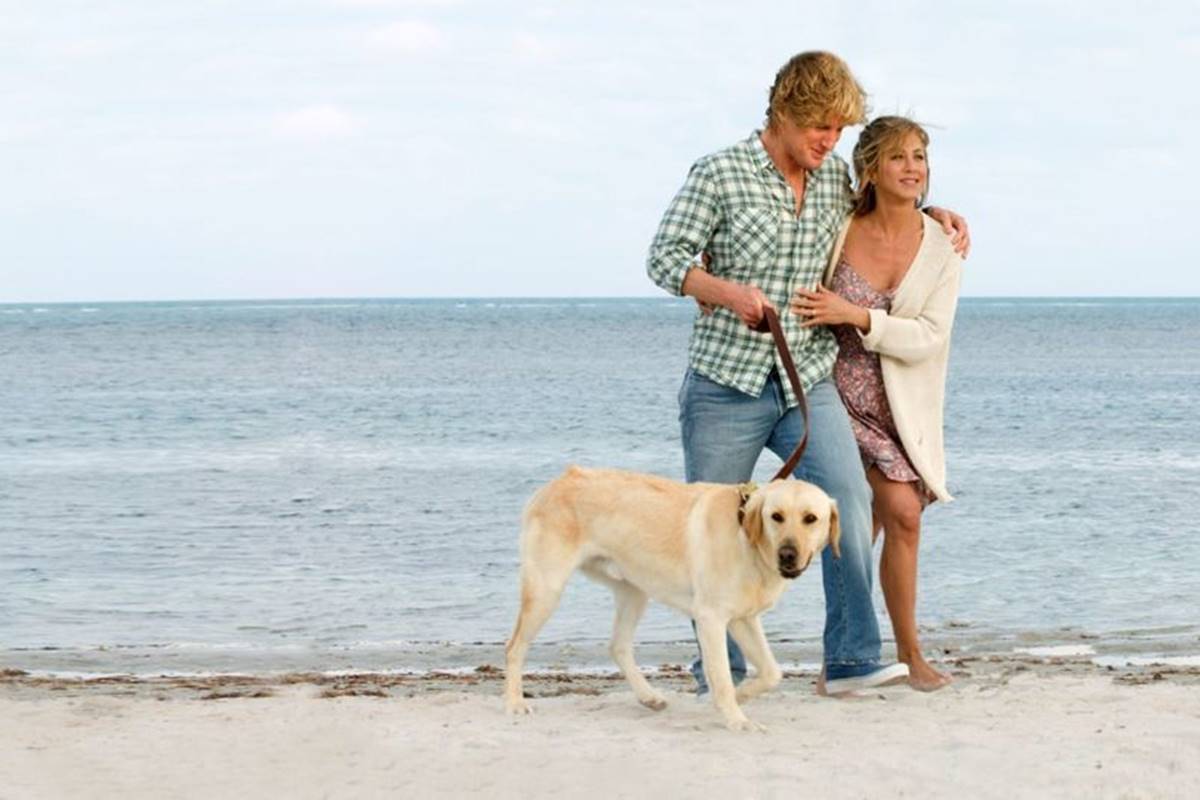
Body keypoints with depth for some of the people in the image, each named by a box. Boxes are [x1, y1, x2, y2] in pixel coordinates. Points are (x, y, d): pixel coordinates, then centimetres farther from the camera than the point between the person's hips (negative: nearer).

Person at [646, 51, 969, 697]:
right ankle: (720, 672, 19)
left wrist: (937, 215, 13)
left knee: (848, 498, -16)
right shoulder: (719, 175, -5)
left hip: (807, 382, 3)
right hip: (725, 383, -3)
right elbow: (664, 258, -6)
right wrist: (728, 291, -22)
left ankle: (851, 660, -13)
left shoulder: (837, 179, 9)